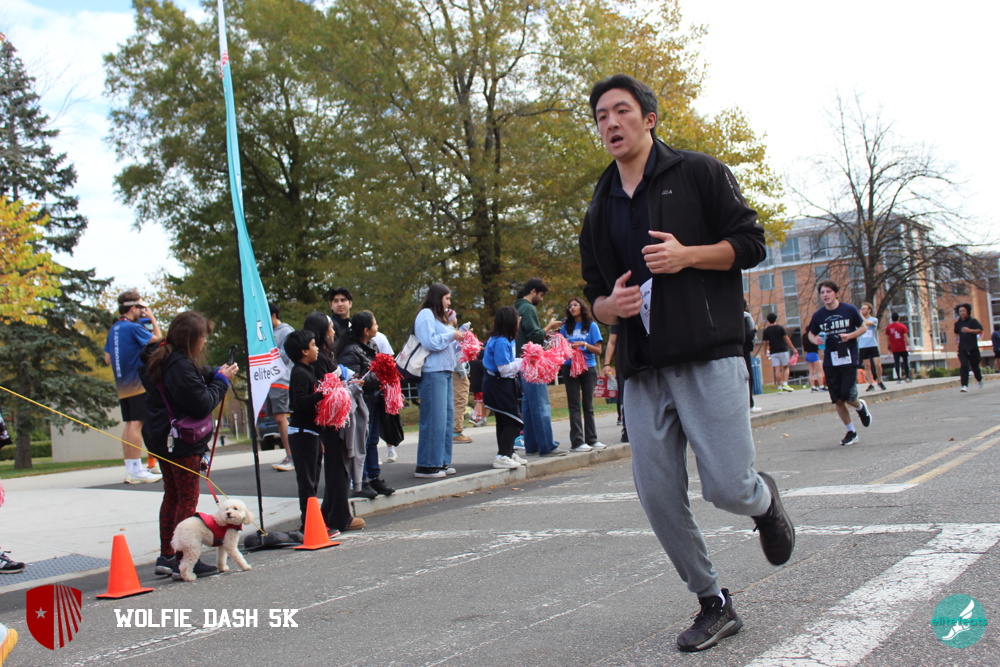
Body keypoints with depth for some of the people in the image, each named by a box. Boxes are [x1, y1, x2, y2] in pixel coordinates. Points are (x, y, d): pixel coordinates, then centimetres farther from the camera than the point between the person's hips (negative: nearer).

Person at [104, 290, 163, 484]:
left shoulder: (114, 329, 14)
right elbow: (158, 338, -5)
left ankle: (129, 470, 9)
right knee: (137, 423, -9)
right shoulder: (133, 327, -11)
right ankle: (137, 471, -11)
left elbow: (107, 358, 18)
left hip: (122, 386, 8)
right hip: (138, 383, -8)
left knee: (129, 424, 9)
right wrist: (153, 319, 6)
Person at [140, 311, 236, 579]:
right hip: (183, 442, -10)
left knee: (172, 496, 16)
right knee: (188, 499, -2)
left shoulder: (160, 359, 9)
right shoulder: (180, 365, -22)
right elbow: (202, 404, -22)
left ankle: (166, 557, 22)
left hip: (164, 439, 10)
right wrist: (221, 380, -9)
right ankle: (184, 561, 2)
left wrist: (215, 375, 1)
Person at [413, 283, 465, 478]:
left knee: (447, 417, 9)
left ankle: (441, 462, 15)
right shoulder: (426, 315, -5)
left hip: (445, 372, 10)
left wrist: (460, 341, 12)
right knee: (434, 418, -10)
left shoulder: (439, 318, 24)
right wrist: (452, 335, -7)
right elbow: (430, 342, -17)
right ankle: (427, 465, -7)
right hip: (432, 372, -10)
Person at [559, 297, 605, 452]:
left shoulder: (591, 326, 5)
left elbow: (598, 350, 1)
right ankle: (577, 442, -7)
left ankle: (591, 439, 12)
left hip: (588, 368, -1)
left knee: (588, 405, 6)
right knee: (574, 405, -4)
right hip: (570, 368, 1)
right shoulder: (566, 327, 11)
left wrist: (584, 344, -14)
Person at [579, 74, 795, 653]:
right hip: (642, 371, 5)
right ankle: (715, 604, 19)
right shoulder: (601, 209, 19)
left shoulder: (698, 172, 4)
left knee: (728, 487, -11)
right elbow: (596, 291, 22)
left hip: (709, 356, -5)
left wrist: (688, 255, -15)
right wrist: (610, 304, -2)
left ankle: (765, 500, 28)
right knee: (658, 496, 0)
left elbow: (750, 244, 2)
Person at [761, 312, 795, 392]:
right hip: (783, 350, -1)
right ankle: (785, 384, -7)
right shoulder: (780, 328, -2)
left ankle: (779, 387, 1)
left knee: (777, 369, 2)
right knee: (786, 368, 8)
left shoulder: (766, 330, 1)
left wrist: (765, 352, 16)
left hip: (773, 352, 1)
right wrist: (793, 348, 2)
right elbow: (786, 339, -3)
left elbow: (765, 343, 4)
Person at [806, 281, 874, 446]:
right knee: (838, 400, 4)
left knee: (847, 396, -11)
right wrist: (815, 339, -9)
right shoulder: (818, 315, 2)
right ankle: (851, 432, 20)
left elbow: (863, 327, 6)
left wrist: (850, 335, -13)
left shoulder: (849, 310, -4)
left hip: (848, 359, -3)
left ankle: (861, 407, 26)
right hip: (830, 362, 3)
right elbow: (811, 333, 14)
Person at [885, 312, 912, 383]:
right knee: (905, 362, 9)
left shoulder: (888, 328, 2)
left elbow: (887, 338, 7)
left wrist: (889, 347, 17)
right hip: (903, 348, -1)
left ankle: (898, 378, -5)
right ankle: (908, 377, 9)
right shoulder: (902, 326, -3)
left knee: (897, 363, 0)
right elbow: (905, 337, -9)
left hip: (894, 349, 1)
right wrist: (908, 345, -8)